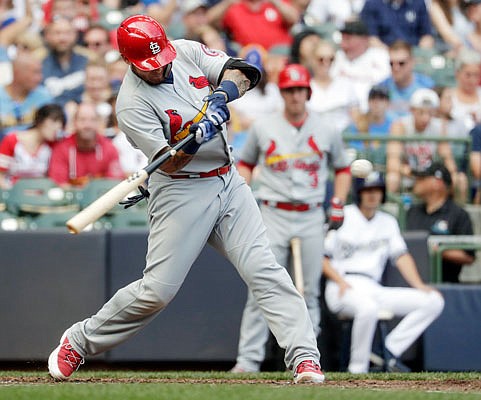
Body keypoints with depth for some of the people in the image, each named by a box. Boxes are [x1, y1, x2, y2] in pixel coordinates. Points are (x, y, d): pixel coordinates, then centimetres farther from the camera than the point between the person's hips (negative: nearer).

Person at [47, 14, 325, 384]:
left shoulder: (187, 52, 0)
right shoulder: (132, 104, -16)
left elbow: (242, 74, -2)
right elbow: (169, 163, -20)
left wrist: (223, 93, -23)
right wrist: (195, 140, -38)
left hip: (227, 181, 5)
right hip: (181, 192, -5)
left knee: (264, 270, -7)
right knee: (158, 289, -6)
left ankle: (305, 357, -11)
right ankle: (79, 341, 12)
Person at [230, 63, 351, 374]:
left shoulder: (327, 131, 6)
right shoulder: (263, 128, 4)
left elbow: (343, 168, 17)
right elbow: (246, 163, 16)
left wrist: (338, 202, 3)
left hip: (311, 218, 1)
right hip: (274, 216, -1)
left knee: (309, 292, 4)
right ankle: (249, 359, -8)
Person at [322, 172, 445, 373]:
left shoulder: (388, 222, 20)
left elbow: (401, 256, 13)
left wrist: (419, 286, -2)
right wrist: (340, 281, -16)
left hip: (374, 288, 6)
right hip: (342, 287, -6)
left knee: (434, 301, -12)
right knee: (368, 307, -43)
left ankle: (392, 350, -15)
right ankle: (357, 370, -27)